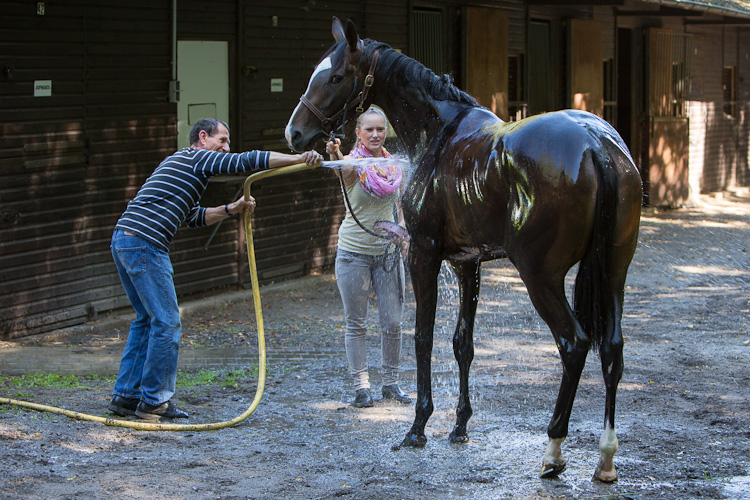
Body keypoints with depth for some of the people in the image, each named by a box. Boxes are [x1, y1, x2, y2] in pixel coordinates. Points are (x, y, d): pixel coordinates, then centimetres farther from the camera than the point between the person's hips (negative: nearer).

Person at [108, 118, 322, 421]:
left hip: (123, 239, 10)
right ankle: (154, 402, 1)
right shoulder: (198, 157, 0)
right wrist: (300, 158, -5)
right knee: (166, 322, -4)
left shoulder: (180, 163, 29)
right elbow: (248, 161, -8)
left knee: (146, 319, 17)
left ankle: (125, 396, 19)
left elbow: (194, 218, 31)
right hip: (145, 243, -10)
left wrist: (231, 209, 19)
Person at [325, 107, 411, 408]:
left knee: (393, 323, 5)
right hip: (354, 253, -4)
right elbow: (341, 171, -39)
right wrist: (335, 156, -61)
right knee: (356, 324, 3)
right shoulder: (354, 163, -12)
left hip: (388, 252, 4)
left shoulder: (395, 165, 2)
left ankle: (391, 382, 19)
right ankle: (361, 386, 12)